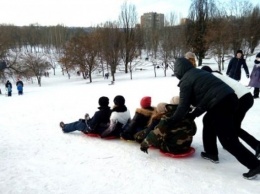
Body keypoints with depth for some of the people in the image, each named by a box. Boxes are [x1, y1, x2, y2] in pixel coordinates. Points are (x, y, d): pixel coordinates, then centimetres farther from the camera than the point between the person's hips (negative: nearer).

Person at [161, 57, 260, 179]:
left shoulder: (185, 81, -1)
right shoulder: (200, 73, 25)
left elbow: (183, 106, -5)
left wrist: (171, 121, 5)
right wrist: (193, 115, 29)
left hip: (220, 104, -10)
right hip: (230, 98, 10)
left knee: (228, 139, -1)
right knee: (208, 121, 27)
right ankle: (211, 153, 32)